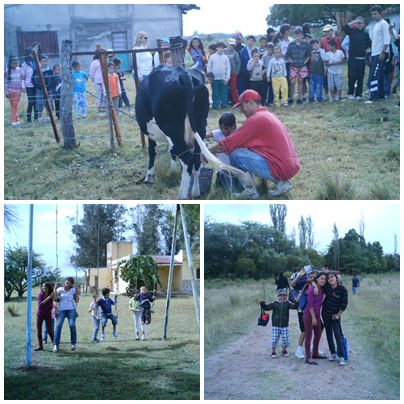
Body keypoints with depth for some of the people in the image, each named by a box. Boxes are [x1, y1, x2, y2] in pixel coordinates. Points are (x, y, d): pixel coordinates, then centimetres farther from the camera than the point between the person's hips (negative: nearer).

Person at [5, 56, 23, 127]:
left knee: (16, 105, -3)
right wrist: (6, 92, -3)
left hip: (18, 90, 1)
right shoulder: (7, 72, -5)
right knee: (13, 105, 2)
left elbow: (22, 79, 11)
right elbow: (5, 82, -2)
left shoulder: (20, 70, 0)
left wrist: (22, 87, 1)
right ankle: (16, 120, 8)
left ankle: (14, 121, 1)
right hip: (11, 91, -1)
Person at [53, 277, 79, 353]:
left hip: (71, 309, 0)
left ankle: (73, 343, -3)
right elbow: (55, 298, 2)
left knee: (72, 325, -18)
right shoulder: (60, 289, 9)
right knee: (59, 325, -17)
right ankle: (56, 345, -13)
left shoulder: (73, 290, 10)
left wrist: (77, 292, 1)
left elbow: (76, 301, 11)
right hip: (61, 309, 0)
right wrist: (55, 288, -5)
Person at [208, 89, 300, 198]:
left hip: (280, 168, -9)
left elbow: (229, 143, -11)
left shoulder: (256, 119, -11)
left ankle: (250, 191, 2)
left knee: (236, 154, -7)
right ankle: (281, 182, 15)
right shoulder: (268, 115, 18)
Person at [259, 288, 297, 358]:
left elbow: (294, 306, -13)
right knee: (274, 339, 0)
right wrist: (262, 303, -18)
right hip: (276, 325, 0)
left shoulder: (287, 303, -1)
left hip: (285, 325, 0)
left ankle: (284, 351, 26)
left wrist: (296, 302, -32)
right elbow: (266, 307, -3)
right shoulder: (275, 303, -1)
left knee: (285, 339, 4)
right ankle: (273, 352, 16)